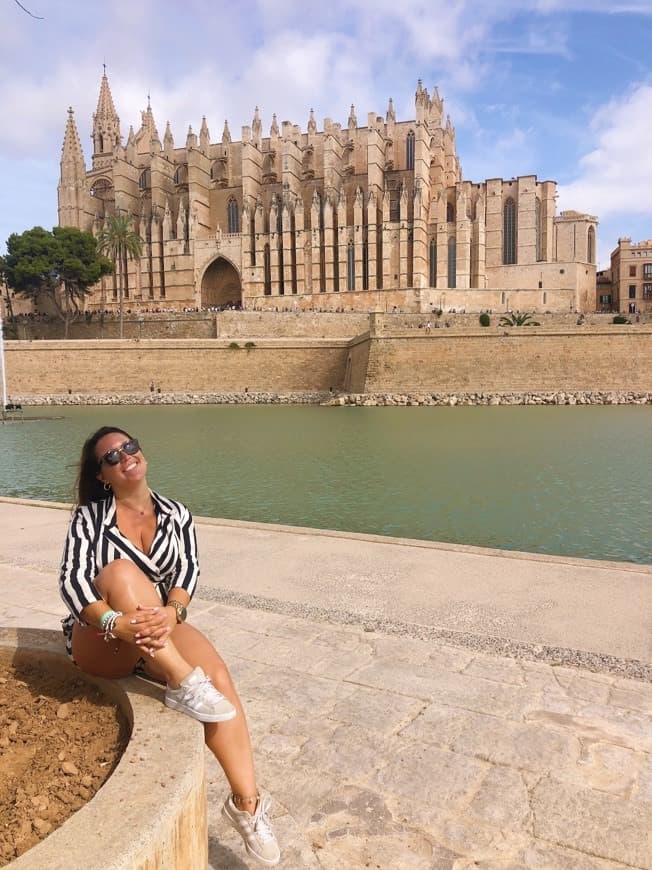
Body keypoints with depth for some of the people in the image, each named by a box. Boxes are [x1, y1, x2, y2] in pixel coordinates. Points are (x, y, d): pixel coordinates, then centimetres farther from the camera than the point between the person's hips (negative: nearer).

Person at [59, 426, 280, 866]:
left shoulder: (177, 515, 6)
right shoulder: (88, 516, -1)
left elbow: (188, 571, -7)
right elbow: (73, 580, -14)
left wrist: (171, 612, -30)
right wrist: (115, 622, -34)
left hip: (161, 630, 2)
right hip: (101, 639, -2)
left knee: (218, 676, -29)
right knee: (121, 571, -34)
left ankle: (246, 801, -21)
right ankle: (182, 681, -35)